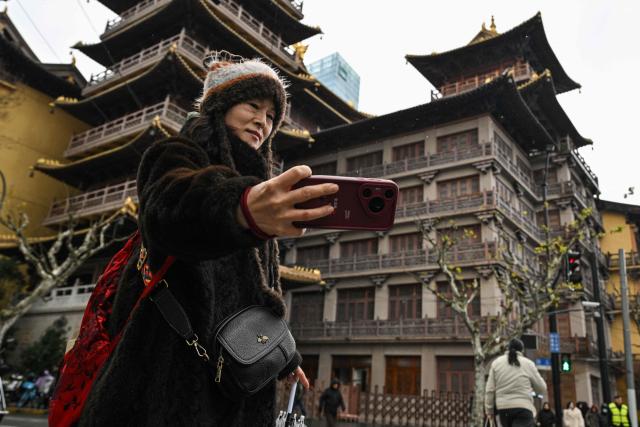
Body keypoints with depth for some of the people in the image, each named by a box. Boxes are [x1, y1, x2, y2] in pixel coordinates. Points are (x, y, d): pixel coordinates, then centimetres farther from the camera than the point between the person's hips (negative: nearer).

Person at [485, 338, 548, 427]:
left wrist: (489, 409, 11)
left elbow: (490, 389, 5)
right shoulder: (528, 363, 3)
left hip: (503, 407, 3)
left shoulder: (496, 362, 8)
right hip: (523, 407, -3)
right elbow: (542, 389, 7)